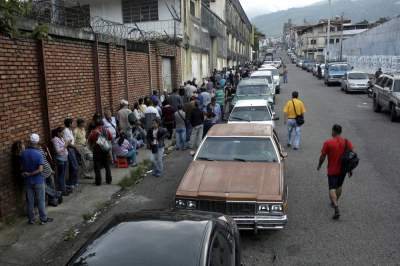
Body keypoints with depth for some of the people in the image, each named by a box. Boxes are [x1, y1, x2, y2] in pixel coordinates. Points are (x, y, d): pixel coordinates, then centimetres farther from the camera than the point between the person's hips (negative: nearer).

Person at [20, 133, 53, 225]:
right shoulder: (38, 154, -19)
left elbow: (22, 167, 5)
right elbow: (40, 169, -23)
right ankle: (43, 219, 15)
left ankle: (31, 219, 24)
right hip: (38, 181, -5)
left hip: (28, 181, 5)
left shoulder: (23, 153, -4)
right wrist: (30, 174, -13)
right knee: (41, 201, 6)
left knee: (30, 201, 14)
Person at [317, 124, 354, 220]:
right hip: (343, 169, 5)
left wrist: (319, 165, 9)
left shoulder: (328, 143, -15)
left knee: (332, 188, -3)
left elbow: (322, 156, -9)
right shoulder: (347, 142, -4)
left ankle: (336, 209, -17)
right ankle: (335, 202, 41)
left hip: (332, 170, -5)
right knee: (339, 186, 23)